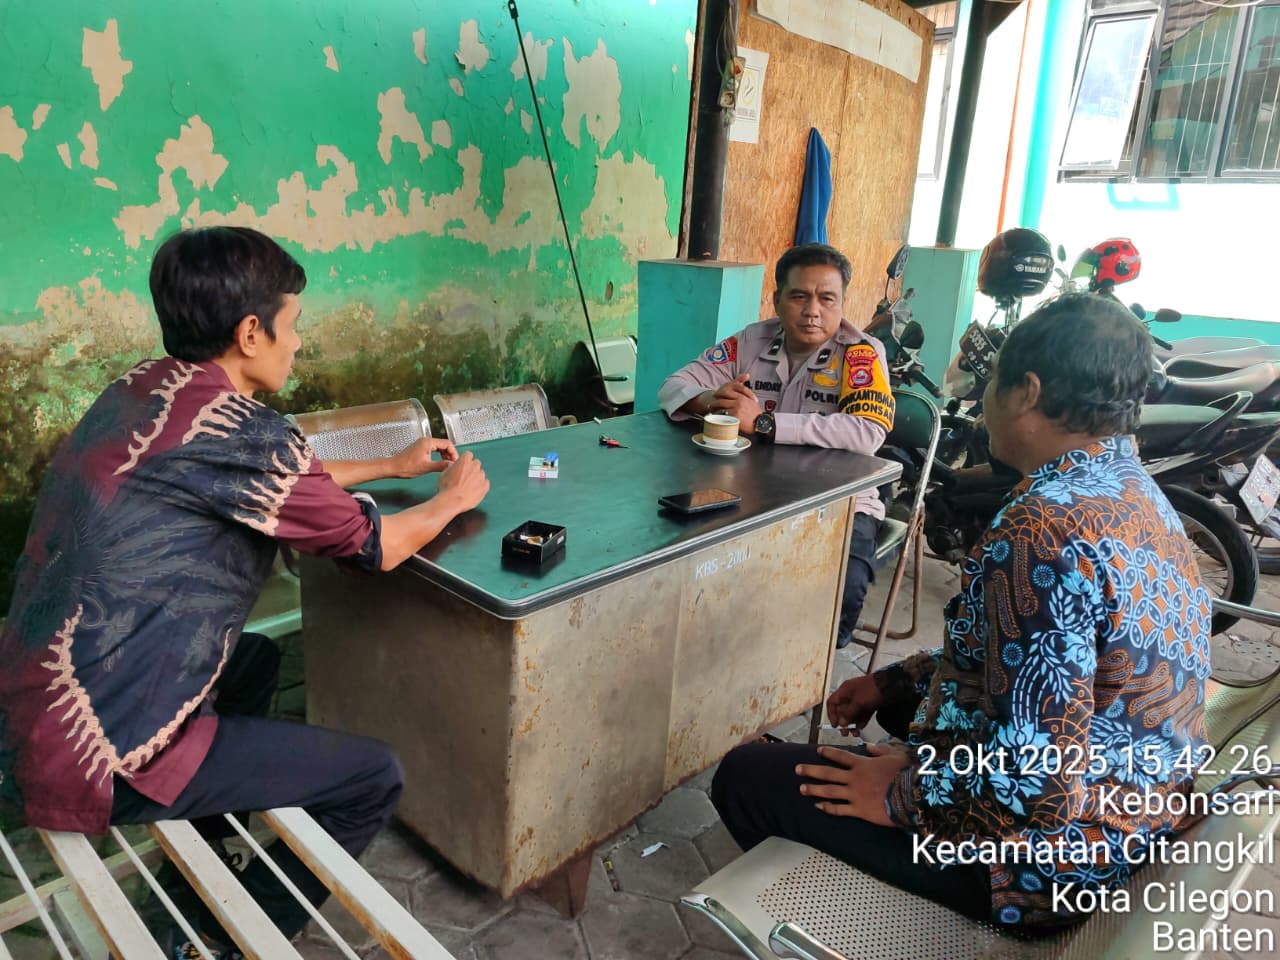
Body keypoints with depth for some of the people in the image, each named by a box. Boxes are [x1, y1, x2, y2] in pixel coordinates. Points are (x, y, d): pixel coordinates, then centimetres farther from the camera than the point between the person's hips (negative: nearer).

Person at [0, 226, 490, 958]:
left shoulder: (138, 392, 5)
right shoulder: (235, 428, -22)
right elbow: (375, 547, -9)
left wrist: (393, 466, 27)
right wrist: (453, 498, 9)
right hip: (91, 761, -9)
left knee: (257, 657, 31)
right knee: (374, 779, -3)